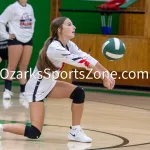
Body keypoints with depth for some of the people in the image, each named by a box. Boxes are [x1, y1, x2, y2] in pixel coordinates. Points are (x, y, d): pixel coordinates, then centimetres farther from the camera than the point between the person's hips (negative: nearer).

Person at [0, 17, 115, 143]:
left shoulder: (68, 45, -4)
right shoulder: (55, 48, -30)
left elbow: (86, 57, -8)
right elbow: (82, 62, -29)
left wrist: (106, 73, -18)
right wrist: (103, 76, -26)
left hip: (49, 85, 9)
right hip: (36, 88, -9)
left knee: (78, 92, -9)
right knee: (34, 133, -13)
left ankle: (75, 131, 1)